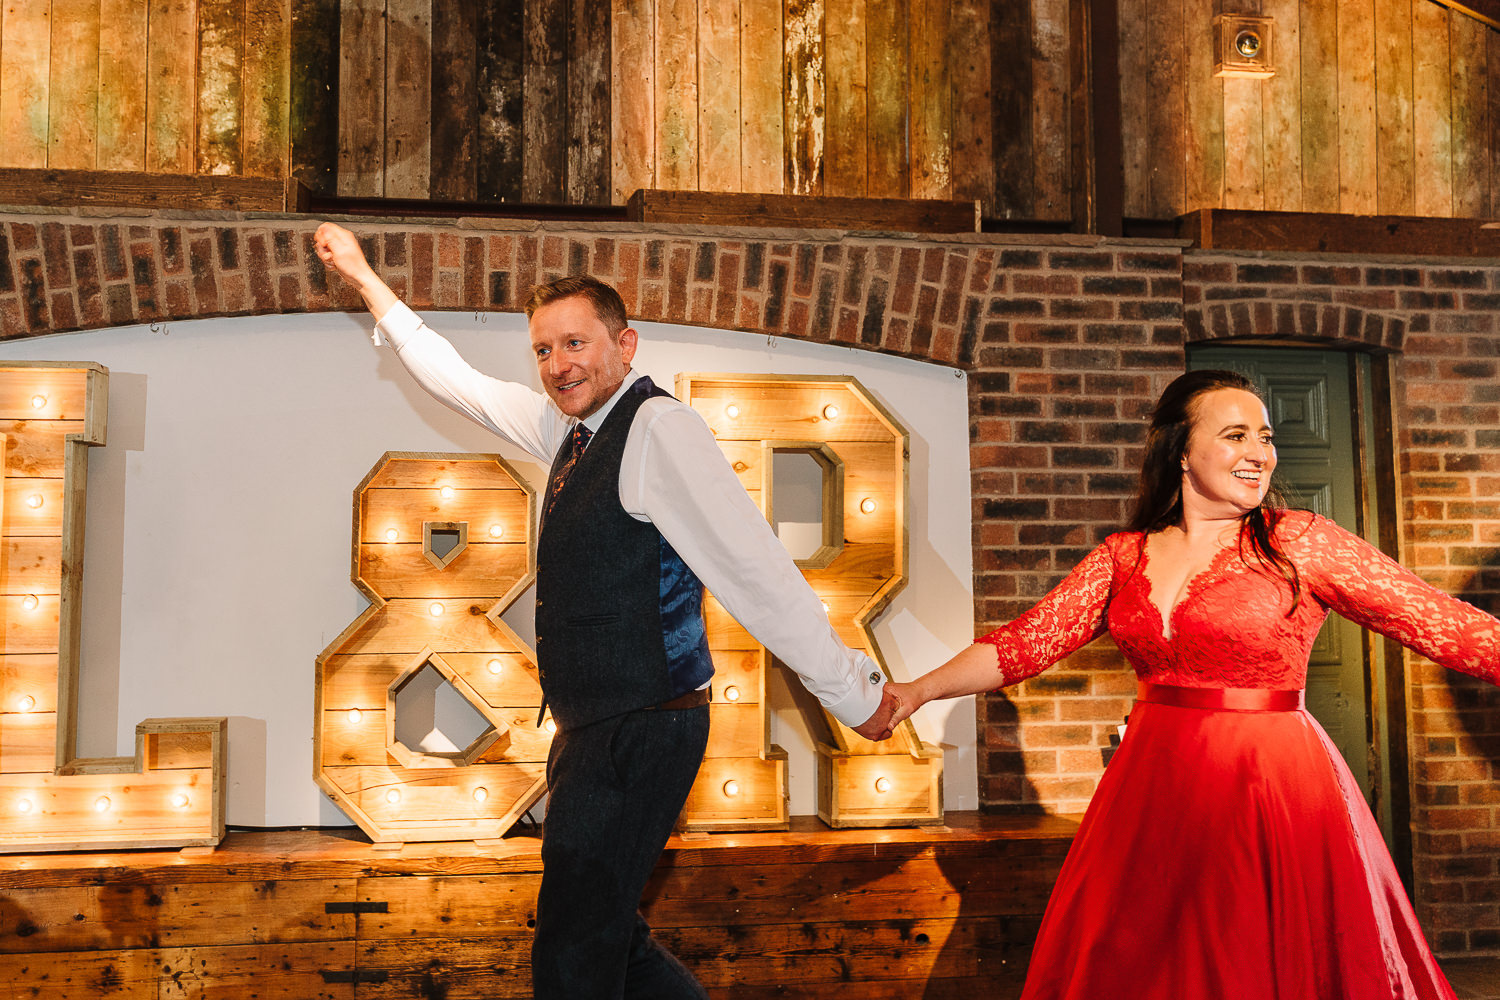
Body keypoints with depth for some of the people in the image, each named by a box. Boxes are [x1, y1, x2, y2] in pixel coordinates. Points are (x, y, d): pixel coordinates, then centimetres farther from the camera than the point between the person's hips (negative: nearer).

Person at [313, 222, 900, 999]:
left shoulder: (659, 427, -17)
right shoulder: (569, 428, 11)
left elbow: (755, 572, -20)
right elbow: (460, 383, 24)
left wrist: (853, 694, -19)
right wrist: (364, 279, 29)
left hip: (641, 733, -10)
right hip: (591, 732, 10)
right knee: (604, 937, 19)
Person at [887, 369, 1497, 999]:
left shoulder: (1299, 542, -4)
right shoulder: (1124, 557, 5)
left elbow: (1443, 623, -7)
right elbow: (1026, 642, 4)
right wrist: (918, 692, -3)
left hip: (1273, 792, -3)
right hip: (1154, 793, 3)